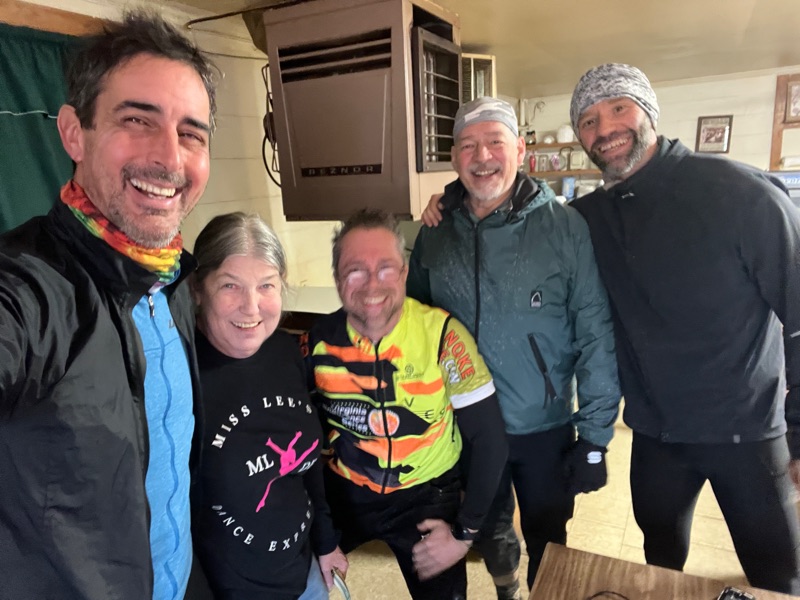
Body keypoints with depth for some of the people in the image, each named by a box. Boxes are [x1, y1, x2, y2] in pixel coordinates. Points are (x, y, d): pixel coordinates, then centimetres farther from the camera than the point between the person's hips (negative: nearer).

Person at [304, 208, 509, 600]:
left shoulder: (441, 335, -24)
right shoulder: (319, 339, -13)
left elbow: (489, 438, -17)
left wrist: (464, 533, -15)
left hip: (427, 496, -3)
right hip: (343, 493, 4)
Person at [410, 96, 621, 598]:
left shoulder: (565, 226, -14)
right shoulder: (434, 233, -5)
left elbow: (596, 337, -12)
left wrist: (595, 435, -11)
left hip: (546, 429, -3)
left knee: (547, 542, 20)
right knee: (491, 532, 27)